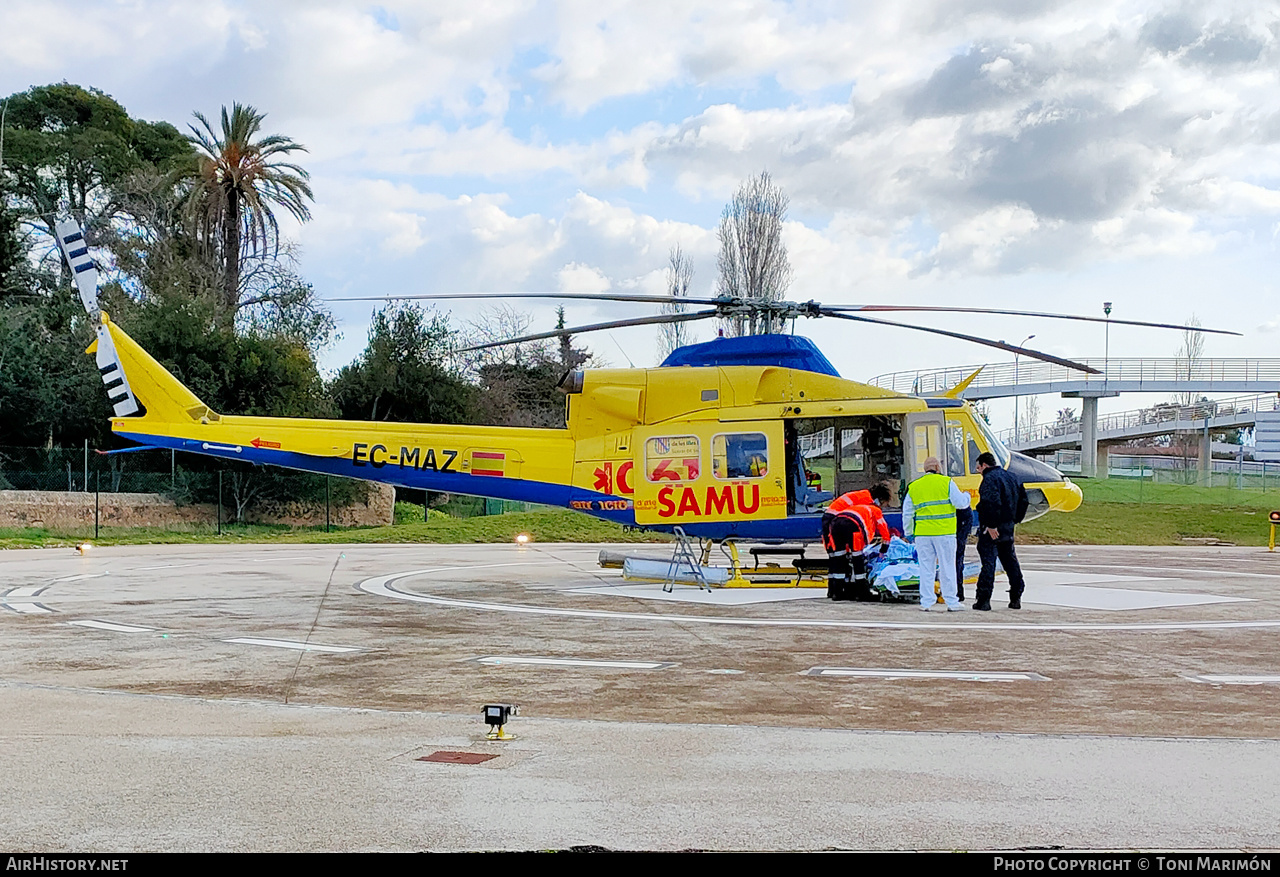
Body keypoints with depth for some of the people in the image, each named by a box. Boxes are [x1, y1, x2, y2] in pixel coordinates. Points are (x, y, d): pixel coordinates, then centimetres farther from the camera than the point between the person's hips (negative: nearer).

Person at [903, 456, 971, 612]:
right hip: (944, 533, -3)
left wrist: (908, 533, 20)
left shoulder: (913, 487, 9)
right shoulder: (946, 482, -2)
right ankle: (951, 602, 7)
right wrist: (966, 496, 17)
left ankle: (926, 602, 7)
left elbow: (907, 513, 11)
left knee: (926, 568, 7)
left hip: (922, 534, 3)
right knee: (947, 567, 4)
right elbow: (960, 503, -5)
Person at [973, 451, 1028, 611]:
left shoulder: (989, 478, -14)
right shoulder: (1010, 477, 14)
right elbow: (1023, 498, 18)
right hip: (1008, 526, 8)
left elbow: (992, 502, -28)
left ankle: (983, 600, -4)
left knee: (988, 561, -5)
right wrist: (1016, 519, 20)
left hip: (991, 528, -8)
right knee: (1010, 560, 15)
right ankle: (1016, 598, 17)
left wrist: (991, 525, -25)